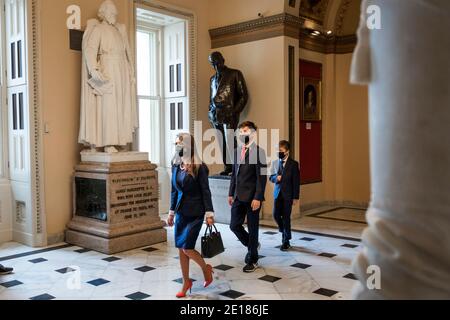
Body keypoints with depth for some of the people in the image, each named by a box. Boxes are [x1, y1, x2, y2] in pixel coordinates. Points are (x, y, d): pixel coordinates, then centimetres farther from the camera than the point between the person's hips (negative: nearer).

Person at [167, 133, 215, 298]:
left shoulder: (199, 167, -12)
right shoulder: (176, 165, 5)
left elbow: (205, 191, -11)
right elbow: (174, 191, 12)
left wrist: (209, 213, -13)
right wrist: (171, 212, 13)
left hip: (195, 213, -6)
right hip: (181, 212, 6)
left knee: (187, 248, -8)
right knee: (180, 248, 9)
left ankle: (206, 268, 21)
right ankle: (186, 282, 24)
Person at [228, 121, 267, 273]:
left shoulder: (259, 151, -10)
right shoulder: (237, 151, 11)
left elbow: (262, 176, -14)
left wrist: (257, 198, -18)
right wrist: (231, 193, 11)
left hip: (252, 197, -6)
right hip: (238, 196, 6)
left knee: (253, 228, 6)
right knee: (234, 225, 7)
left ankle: (252, 260, 22)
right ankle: (252, 245, 33)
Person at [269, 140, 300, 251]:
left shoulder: (293, 164, -6)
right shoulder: (275, 163, 7)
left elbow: (296, 181, -6)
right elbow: (271, 177, 15)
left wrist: (296, 197, -9)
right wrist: (276, 178, -10)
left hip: (288, 194, -4)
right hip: (278, 193, 4)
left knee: (286, 217, 0)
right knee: (276, 215, 0)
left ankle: (286, 241, 13)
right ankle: (284, 232, 28)